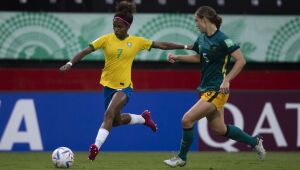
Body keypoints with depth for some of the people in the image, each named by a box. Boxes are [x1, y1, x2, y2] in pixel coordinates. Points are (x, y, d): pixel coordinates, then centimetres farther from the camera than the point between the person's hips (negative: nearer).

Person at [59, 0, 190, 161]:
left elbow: (162, 45, 2)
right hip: (108, 85, 3)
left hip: (124, 86, -3)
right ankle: (144, 118, 45)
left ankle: (96, 146, -27)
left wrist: (185, 47, 0)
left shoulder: (137, 41, -5)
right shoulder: (106, 39, -6)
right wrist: (70, 63, -24)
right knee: (116, 121, 18)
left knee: (109, 114, -26)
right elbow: (85, 51, -10)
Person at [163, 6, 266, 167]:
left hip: (217, 90, -9)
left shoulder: (222, 39, -17)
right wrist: (177, 57, 16)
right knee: (218, 128, 16)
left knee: (187, 119, -12)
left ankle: (181, 158, 4)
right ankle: (254, 141, 32)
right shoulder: (202, 38, 8)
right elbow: (198, 57, 27)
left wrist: (227, 80, -24)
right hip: (206, 88, 9)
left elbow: (241, 60, -18)